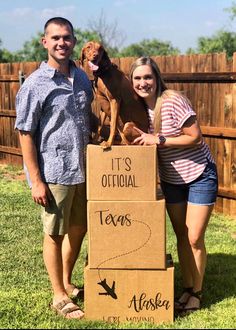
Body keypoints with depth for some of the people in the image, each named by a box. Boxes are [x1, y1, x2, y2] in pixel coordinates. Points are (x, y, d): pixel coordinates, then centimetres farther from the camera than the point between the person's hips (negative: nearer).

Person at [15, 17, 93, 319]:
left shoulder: (81, 77, 7)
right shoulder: (35, 84, -12)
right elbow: (25, 135, -12)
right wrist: (36, 181, -15)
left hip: (82, 169, 7)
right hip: (53, 172, -6)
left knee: (78, 228, 18)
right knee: (55, 234, 6)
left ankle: (67, 282, 38)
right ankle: (59, 296, 22)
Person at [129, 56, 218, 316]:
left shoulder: (173, 101, -21)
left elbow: (195, 138, -20)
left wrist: (158, 139, -24)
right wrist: (135, 138, -10)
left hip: (199, 175, -5)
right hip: (170, 179, 5)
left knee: (194, 239, -1)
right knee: (181, 237, 12)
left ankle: (196, 293, 17)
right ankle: (187, 289, 26)